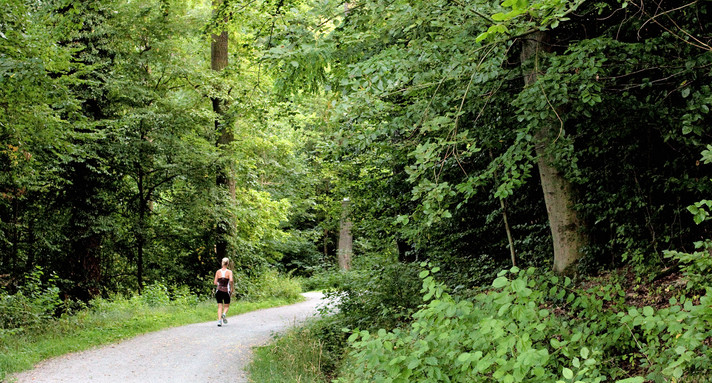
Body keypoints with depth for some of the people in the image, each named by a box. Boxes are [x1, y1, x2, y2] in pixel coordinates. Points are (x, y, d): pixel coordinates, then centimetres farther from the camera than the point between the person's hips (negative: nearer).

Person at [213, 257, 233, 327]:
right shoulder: (229, 272, -5)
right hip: (226, 291, -2)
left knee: (220, 307, 9)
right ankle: (224, 314, -16)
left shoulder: (218, 272, 3)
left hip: (219, 291, 2)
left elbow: (215, 283, 3)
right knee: (226, 306, 14)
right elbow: (231, 280, -20)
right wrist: (231, 289, -6)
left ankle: (219, 320, -7)